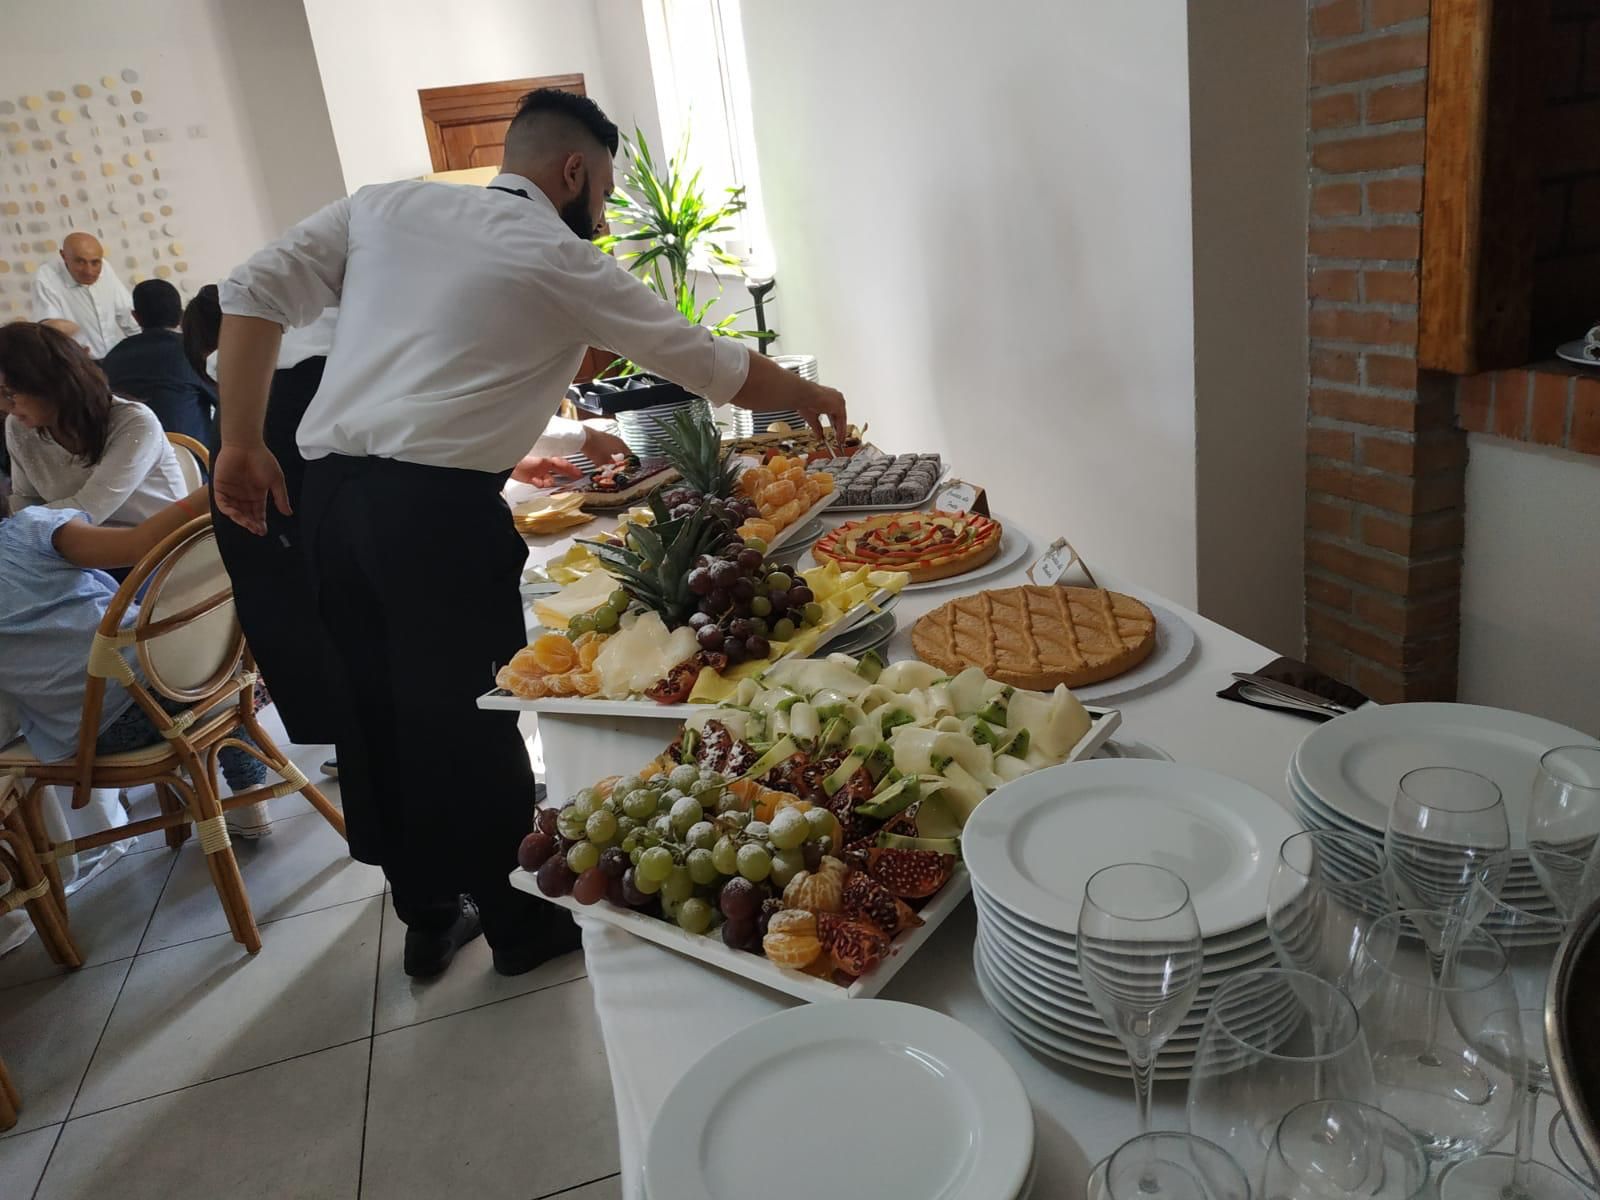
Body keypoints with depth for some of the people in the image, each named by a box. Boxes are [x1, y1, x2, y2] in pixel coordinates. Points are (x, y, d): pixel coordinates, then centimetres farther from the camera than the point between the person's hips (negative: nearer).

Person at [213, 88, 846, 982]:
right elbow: (712, 367, 6)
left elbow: (255, 292, 8)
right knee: (471, 714, 7)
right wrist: (808, 396, 21)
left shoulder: (386, 205, 15)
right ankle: (515, 921, 23)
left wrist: (243, 441, 10)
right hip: (437, 505, -6)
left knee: (382, 710, 14)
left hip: (328, 494, 6)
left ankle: (427, 917, 30)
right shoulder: (562, 262, 1)